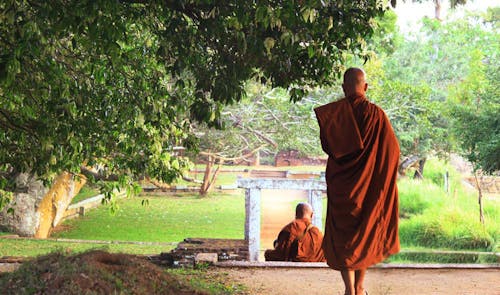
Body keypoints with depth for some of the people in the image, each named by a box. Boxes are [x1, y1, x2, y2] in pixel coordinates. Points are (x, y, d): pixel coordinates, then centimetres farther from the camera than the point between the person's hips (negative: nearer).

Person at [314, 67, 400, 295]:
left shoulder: (332, 112, -8)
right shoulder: (377, 114, -7)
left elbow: (326, 146, -1)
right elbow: (393, 149, -3)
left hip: (341, 182, -1)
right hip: (369, 184, 1)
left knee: (342, 235, 5)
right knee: (366, 233, 15)